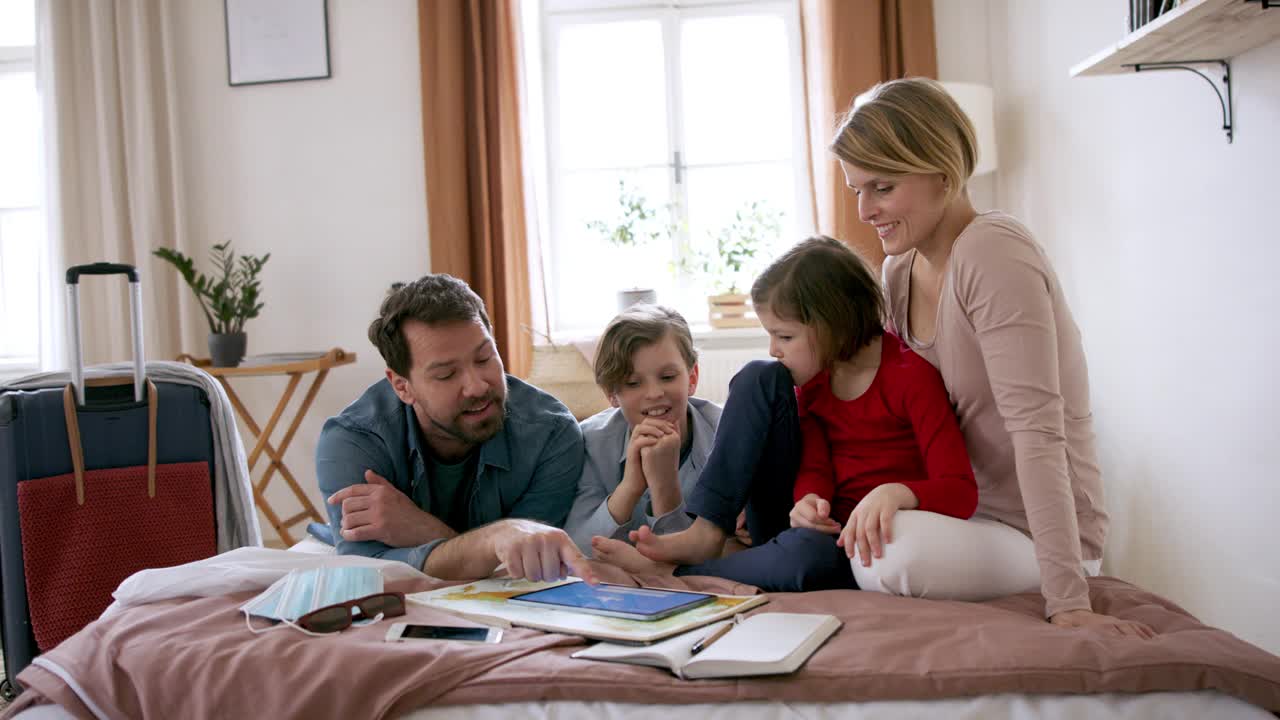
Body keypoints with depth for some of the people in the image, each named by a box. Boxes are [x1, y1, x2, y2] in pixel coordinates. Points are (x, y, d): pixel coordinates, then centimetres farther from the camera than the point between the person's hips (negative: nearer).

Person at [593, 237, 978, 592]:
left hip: (869, 544, -5)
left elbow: (960, 491, -23)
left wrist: (896, 492, -43)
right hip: (817, 521, 6)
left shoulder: (911, 376, -15)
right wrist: (809, 499, -28)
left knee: (804, 552, -42)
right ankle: (704, 534, -19)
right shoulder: (813, 373, 5)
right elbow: (815, 468, -5)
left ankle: (669, 574, -20)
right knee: (760, 378, -8)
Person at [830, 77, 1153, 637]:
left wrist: (1068, 602, -33)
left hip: (1031, 534, -6)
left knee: (908, 557, -33)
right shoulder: (900, 269, 4)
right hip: (962, 515, 7)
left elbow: (1037, 429, -29)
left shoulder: (992, 252, -21)